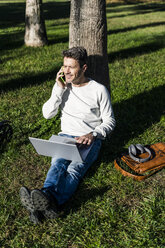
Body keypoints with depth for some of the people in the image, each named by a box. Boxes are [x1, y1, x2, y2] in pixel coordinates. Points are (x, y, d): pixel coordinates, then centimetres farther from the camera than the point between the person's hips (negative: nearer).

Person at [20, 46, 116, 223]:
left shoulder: (99, 90, -3)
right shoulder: (61, 86, 8)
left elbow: (109, 121, -1)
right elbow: (47, 114, 1)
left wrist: (92, 134, -21)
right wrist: (60, 89, -9)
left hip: (90, 140, -2)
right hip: (65, 136, 3)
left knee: (74, 169, -31)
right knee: (57, 164, -29)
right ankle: (44, 203, -54)